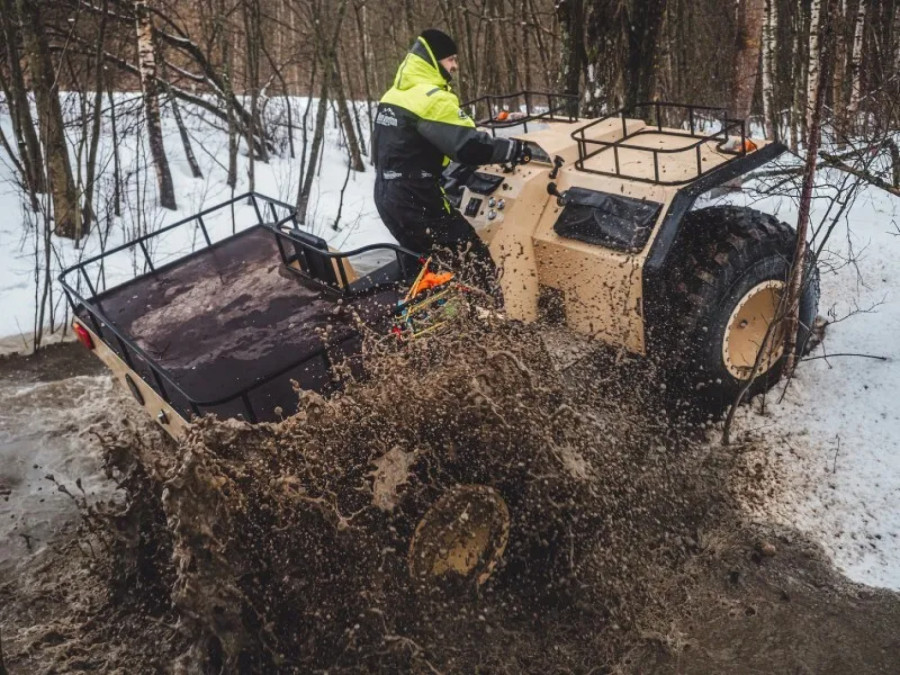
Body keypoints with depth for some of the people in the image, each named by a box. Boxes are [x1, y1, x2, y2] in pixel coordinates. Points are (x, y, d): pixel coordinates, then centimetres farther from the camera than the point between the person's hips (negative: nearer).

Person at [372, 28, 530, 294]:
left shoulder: (394, 95, 14)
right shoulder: (431, 98, -16)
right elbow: (468, 147, -23)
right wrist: (517, 149, -15)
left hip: (387, 197, 10)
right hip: (417, 203, -10)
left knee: (435, 259, 26)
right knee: (477, 263, -6)